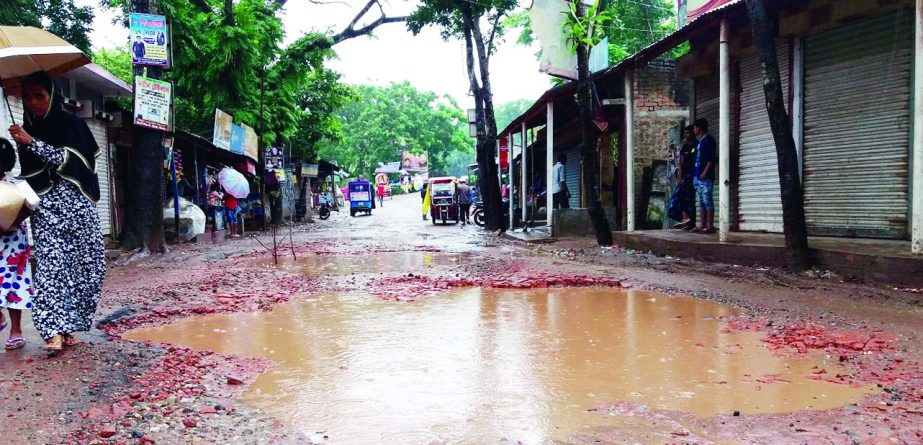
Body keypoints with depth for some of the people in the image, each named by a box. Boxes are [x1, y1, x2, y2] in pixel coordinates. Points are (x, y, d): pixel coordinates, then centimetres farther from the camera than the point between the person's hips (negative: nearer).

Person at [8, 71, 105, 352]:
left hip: (76, 203, -1)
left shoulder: (71, 123, 2)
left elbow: (72, 160, -12)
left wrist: (32, 143, -15)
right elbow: (29, 175, 20)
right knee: (50, 263, -13)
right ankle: (54, 330, -20)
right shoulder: (26, 130, 13)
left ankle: (66, 326, 8)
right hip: (45, 207, 2)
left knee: (87, 265, -4)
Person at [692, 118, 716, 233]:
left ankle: (710, 226, -11)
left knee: (707, 200, -10)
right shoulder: (700, 141, 20)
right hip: (697, 176, 9)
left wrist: (704, 172, -21)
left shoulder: (708, 140, -7)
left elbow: (711, 159, -14)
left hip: (705, 177, -9)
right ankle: (703, 226, 10)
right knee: (702, 201, 8)